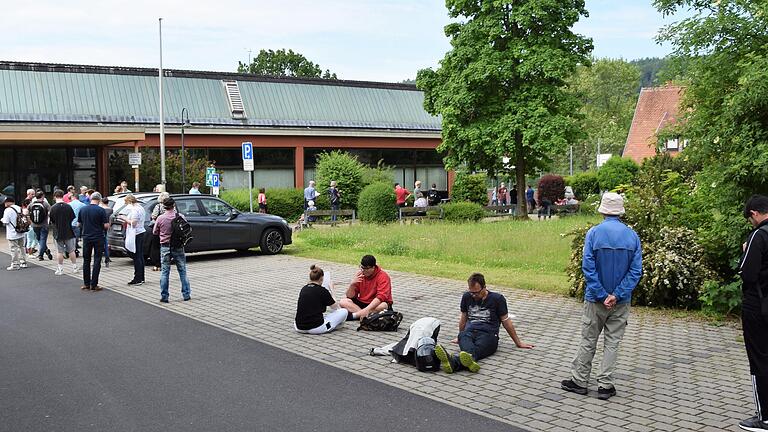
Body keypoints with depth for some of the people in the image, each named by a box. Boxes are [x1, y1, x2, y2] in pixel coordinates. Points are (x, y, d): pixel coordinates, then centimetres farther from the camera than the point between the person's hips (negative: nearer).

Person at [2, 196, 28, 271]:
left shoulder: (7, 210, -16)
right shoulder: (19, 208, 5)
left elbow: (5, 222, -17)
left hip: (12, 234, -7)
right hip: (21, 233, 7)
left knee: (14, 249, 1)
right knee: (21, 247, 16)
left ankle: (15, 264, 5)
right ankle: (23, 263, 21)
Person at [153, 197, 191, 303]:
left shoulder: (160, 218, -8)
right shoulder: (180, 216, -7)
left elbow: (155, 232, 3)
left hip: (165, 247, -1)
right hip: (178, 247, 1)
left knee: (165, 272, 6)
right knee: (182, 271, 10)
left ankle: (164, 296, 6)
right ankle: (186, 294, 13)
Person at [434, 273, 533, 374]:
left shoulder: (497, 299, 6)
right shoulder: (466, 297, 18)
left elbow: (506, 322, 13)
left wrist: (518, 343, 17)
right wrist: (460, 337, 40)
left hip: (488, 333, -3)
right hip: (469, 331, 3)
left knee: (477, 349, -39)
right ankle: (469, 361, -74)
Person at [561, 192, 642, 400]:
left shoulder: (594, 233, -11)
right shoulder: (632, 235, -3)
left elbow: (588, 267, -15)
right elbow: (636, 270, -8)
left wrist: (602, 295, -11)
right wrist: (616, 295, -12)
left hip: (596, 298, -2)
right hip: (622, 300, 2)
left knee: (588, 340, 10)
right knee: (612, 342, 10)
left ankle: (579, 381, 18)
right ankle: (605, 385, 13)